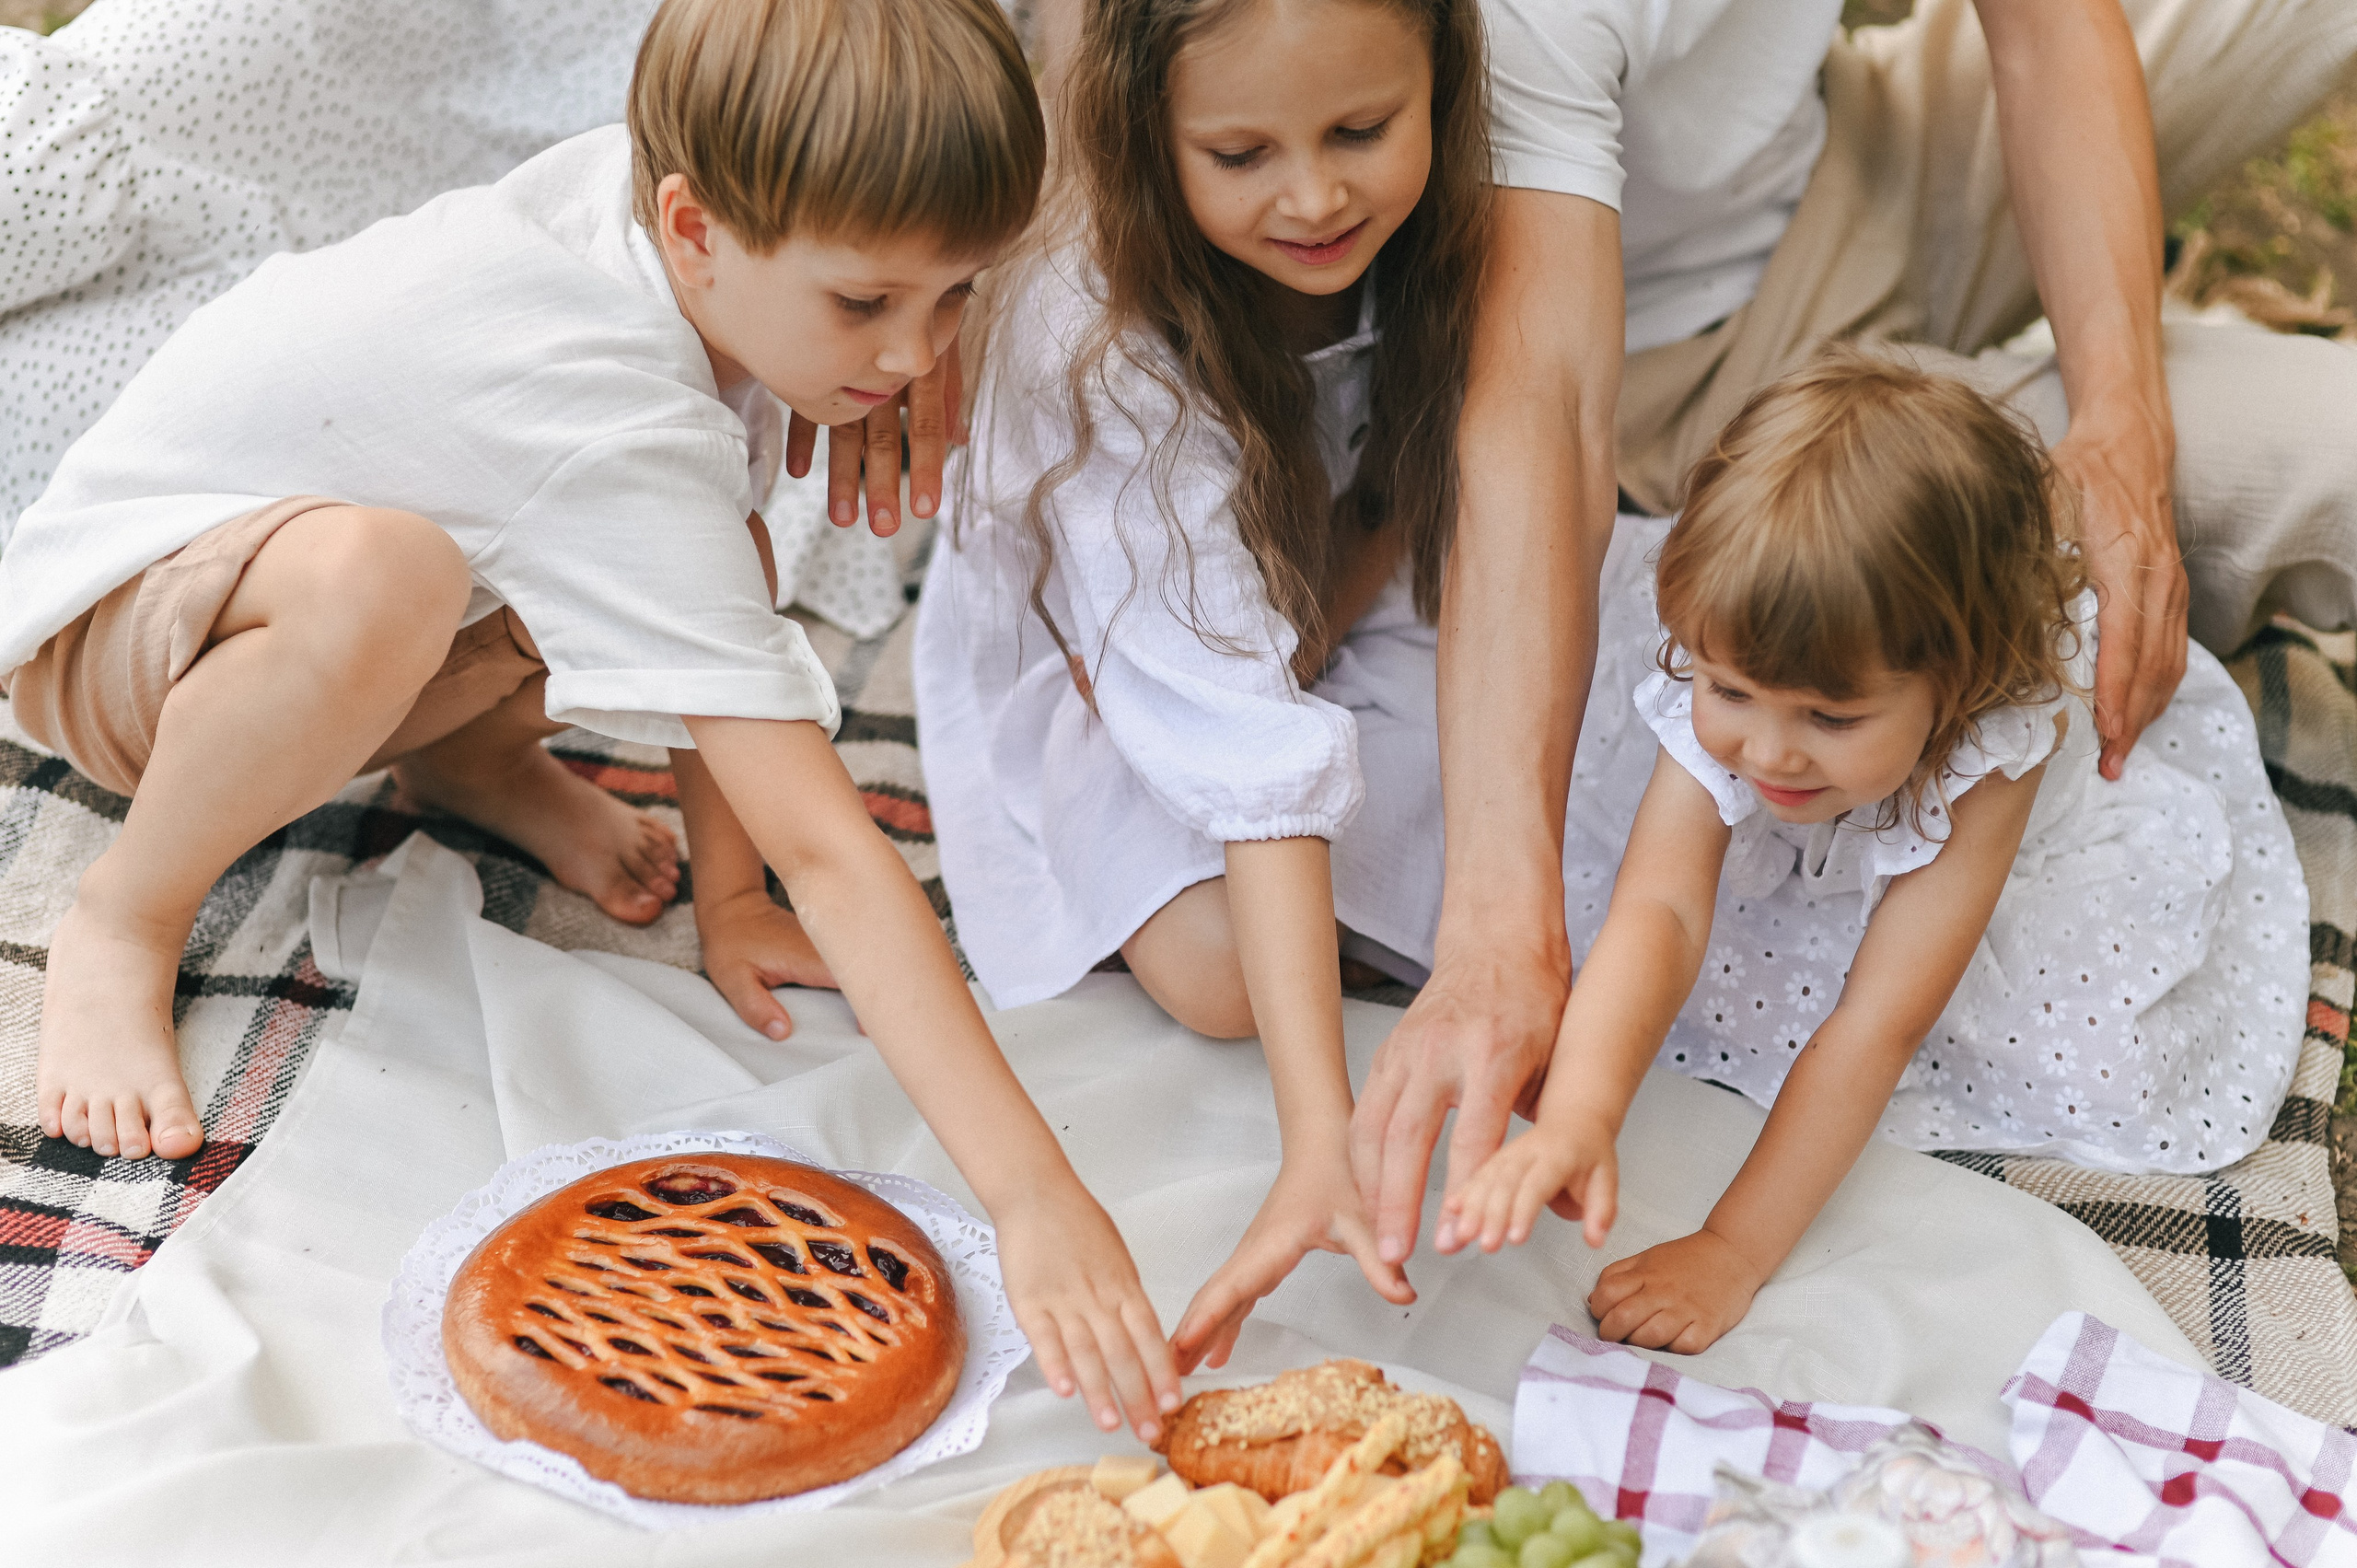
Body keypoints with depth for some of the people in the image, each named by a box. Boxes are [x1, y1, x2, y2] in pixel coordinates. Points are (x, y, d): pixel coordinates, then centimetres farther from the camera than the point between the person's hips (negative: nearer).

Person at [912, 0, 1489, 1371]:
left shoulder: (1419, 225, -24)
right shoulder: (1115, 356, -39)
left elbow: (1423, 492, -6)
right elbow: (1248, 746, -45)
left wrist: (1316, 626, -26)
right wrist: (1321, 1132, -51)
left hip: (1329, 606, 4)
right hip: (1086, 668, -4)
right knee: (1222, 980, -22)